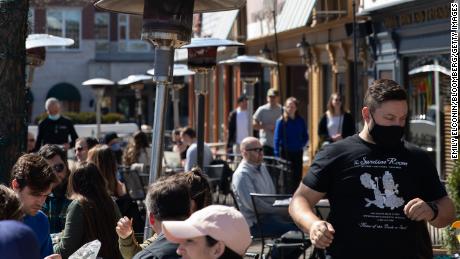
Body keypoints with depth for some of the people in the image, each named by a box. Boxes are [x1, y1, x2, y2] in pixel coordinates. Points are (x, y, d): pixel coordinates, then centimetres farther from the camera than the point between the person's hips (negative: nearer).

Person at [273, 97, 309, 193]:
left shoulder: (300, 121, 5)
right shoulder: (281, 121, -4)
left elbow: (305, 136, 15)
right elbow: (277, 139, -5)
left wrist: (301, 145, -2)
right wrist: (277, 155, -10)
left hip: (297, 153, 3)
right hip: (285, 152, -3)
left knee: (297, 177, 4)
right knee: (287, 178, -1)